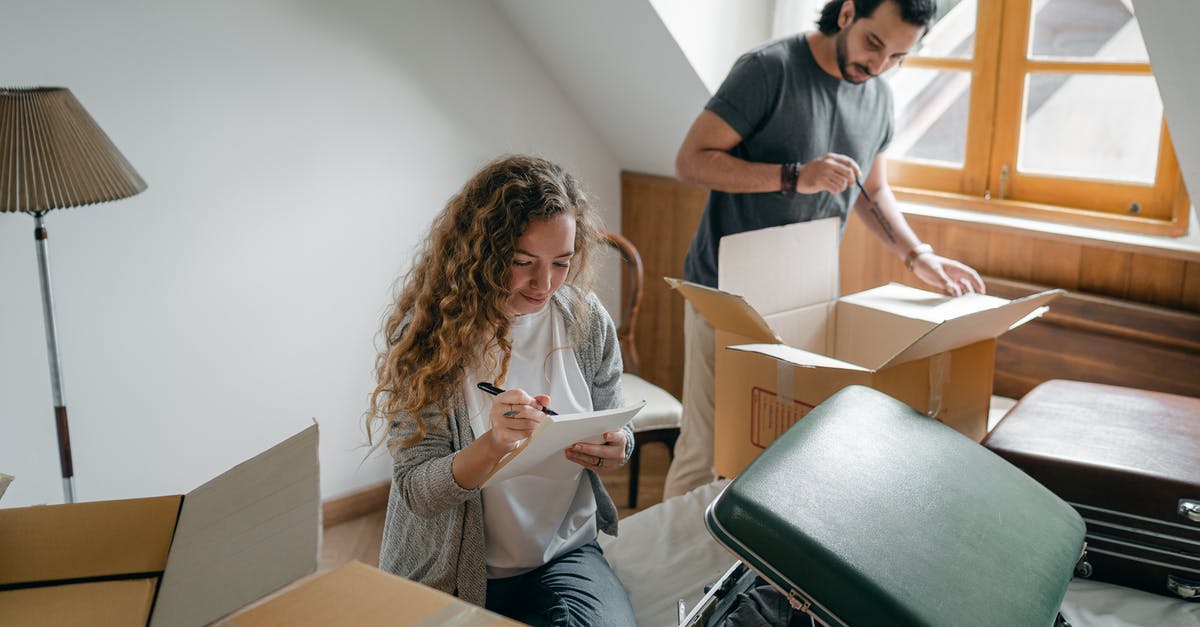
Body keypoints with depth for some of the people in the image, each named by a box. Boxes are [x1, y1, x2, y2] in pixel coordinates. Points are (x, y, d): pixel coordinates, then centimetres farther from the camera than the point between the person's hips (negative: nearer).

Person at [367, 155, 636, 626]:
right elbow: (417, 491, -15)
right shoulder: (425, 335, -14)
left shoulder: (587, 321, -4)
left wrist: (613, 451, -15)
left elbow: (613, 434, 10)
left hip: (565, 553, 3)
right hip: (451, 574, -2)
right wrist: (492, 445, -34)